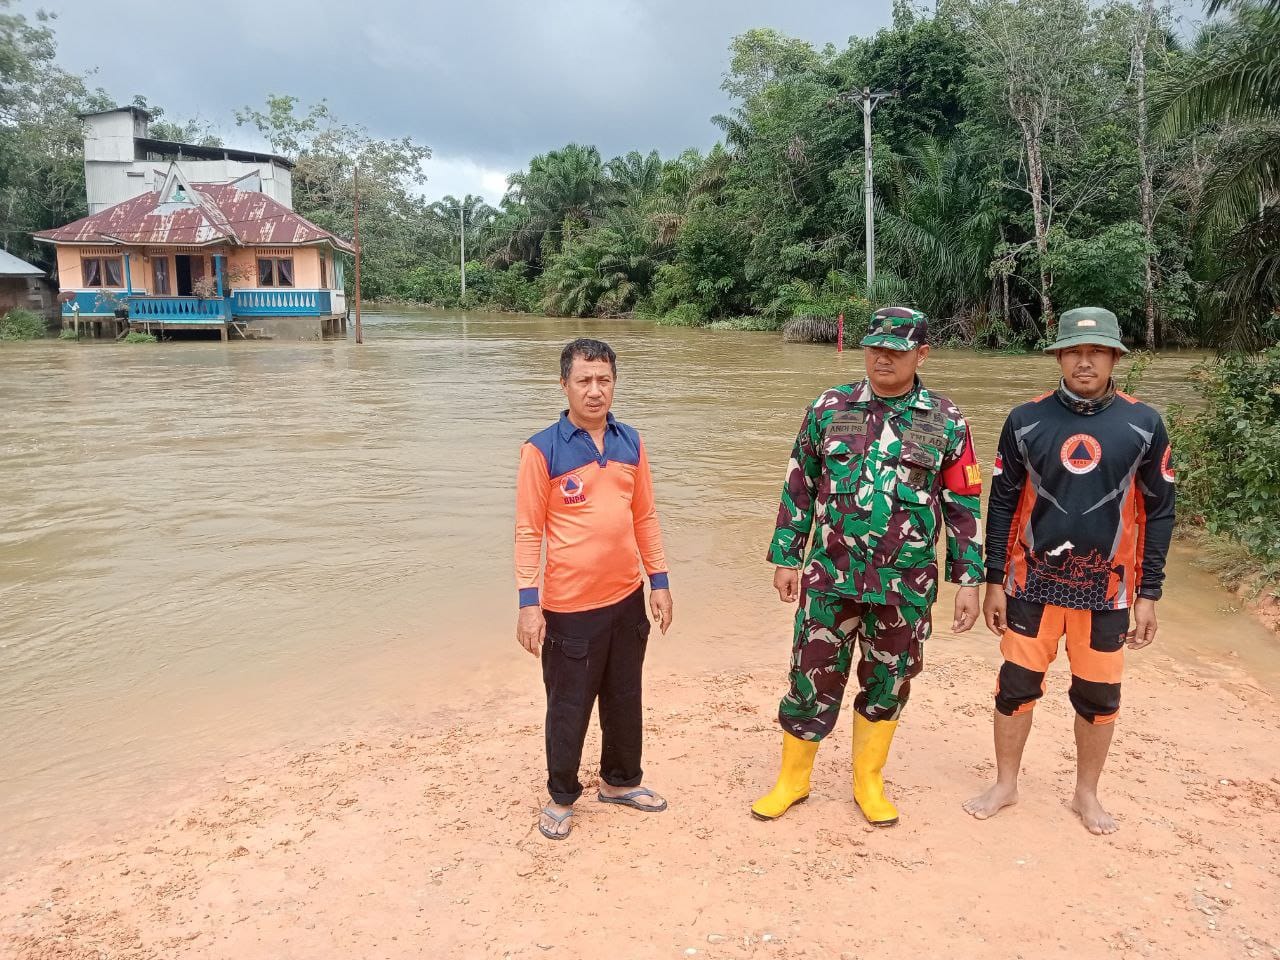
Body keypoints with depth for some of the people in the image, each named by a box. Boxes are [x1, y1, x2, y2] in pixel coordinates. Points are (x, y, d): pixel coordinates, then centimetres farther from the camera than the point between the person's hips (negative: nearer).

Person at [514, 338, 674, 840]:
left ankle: (620, 780, 40)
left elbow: (645, 517, 10)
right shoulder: (542, 450, -10)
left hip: (627, 598, 5)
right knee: (569, 706, 9)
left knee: (625, 697, 19)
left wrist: (659, 581, 8)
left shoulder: (630, 443, 4)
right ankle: (561, 797, 30)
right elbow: (528, 531, -10)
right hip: (570, 606, -5)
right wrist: (529, 603, -13)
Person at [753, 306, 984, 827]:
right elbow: (799, 488, 5)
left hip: (906, 586, 1)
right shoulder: (829, 408, 0)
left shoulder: (946, 422, -1)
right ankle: (792, 779, 27)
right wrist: (785, 558, 3)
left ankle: (868, 782, 33)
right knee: (812, 677, 7)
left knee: (887, 684, 13)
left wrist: (969, 580, 0)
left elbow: (963, 506, 3)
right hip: (830, 578, 0)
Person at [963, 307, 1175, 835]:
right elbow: (1002, 504, 1)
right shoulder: (1026, 421, -4)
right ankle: (1005, 785, 28)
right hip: (1032, 583, 0)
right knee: (1017, 686, 8)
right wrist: (994, 581, 0)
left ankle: (1086, 794, 33)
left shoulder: (1143, 425, -3)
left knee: (1099, 697, 11)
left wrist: (1149, 594, 0)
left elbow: (1158, 512, 2)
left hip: (1108, 589, 0)